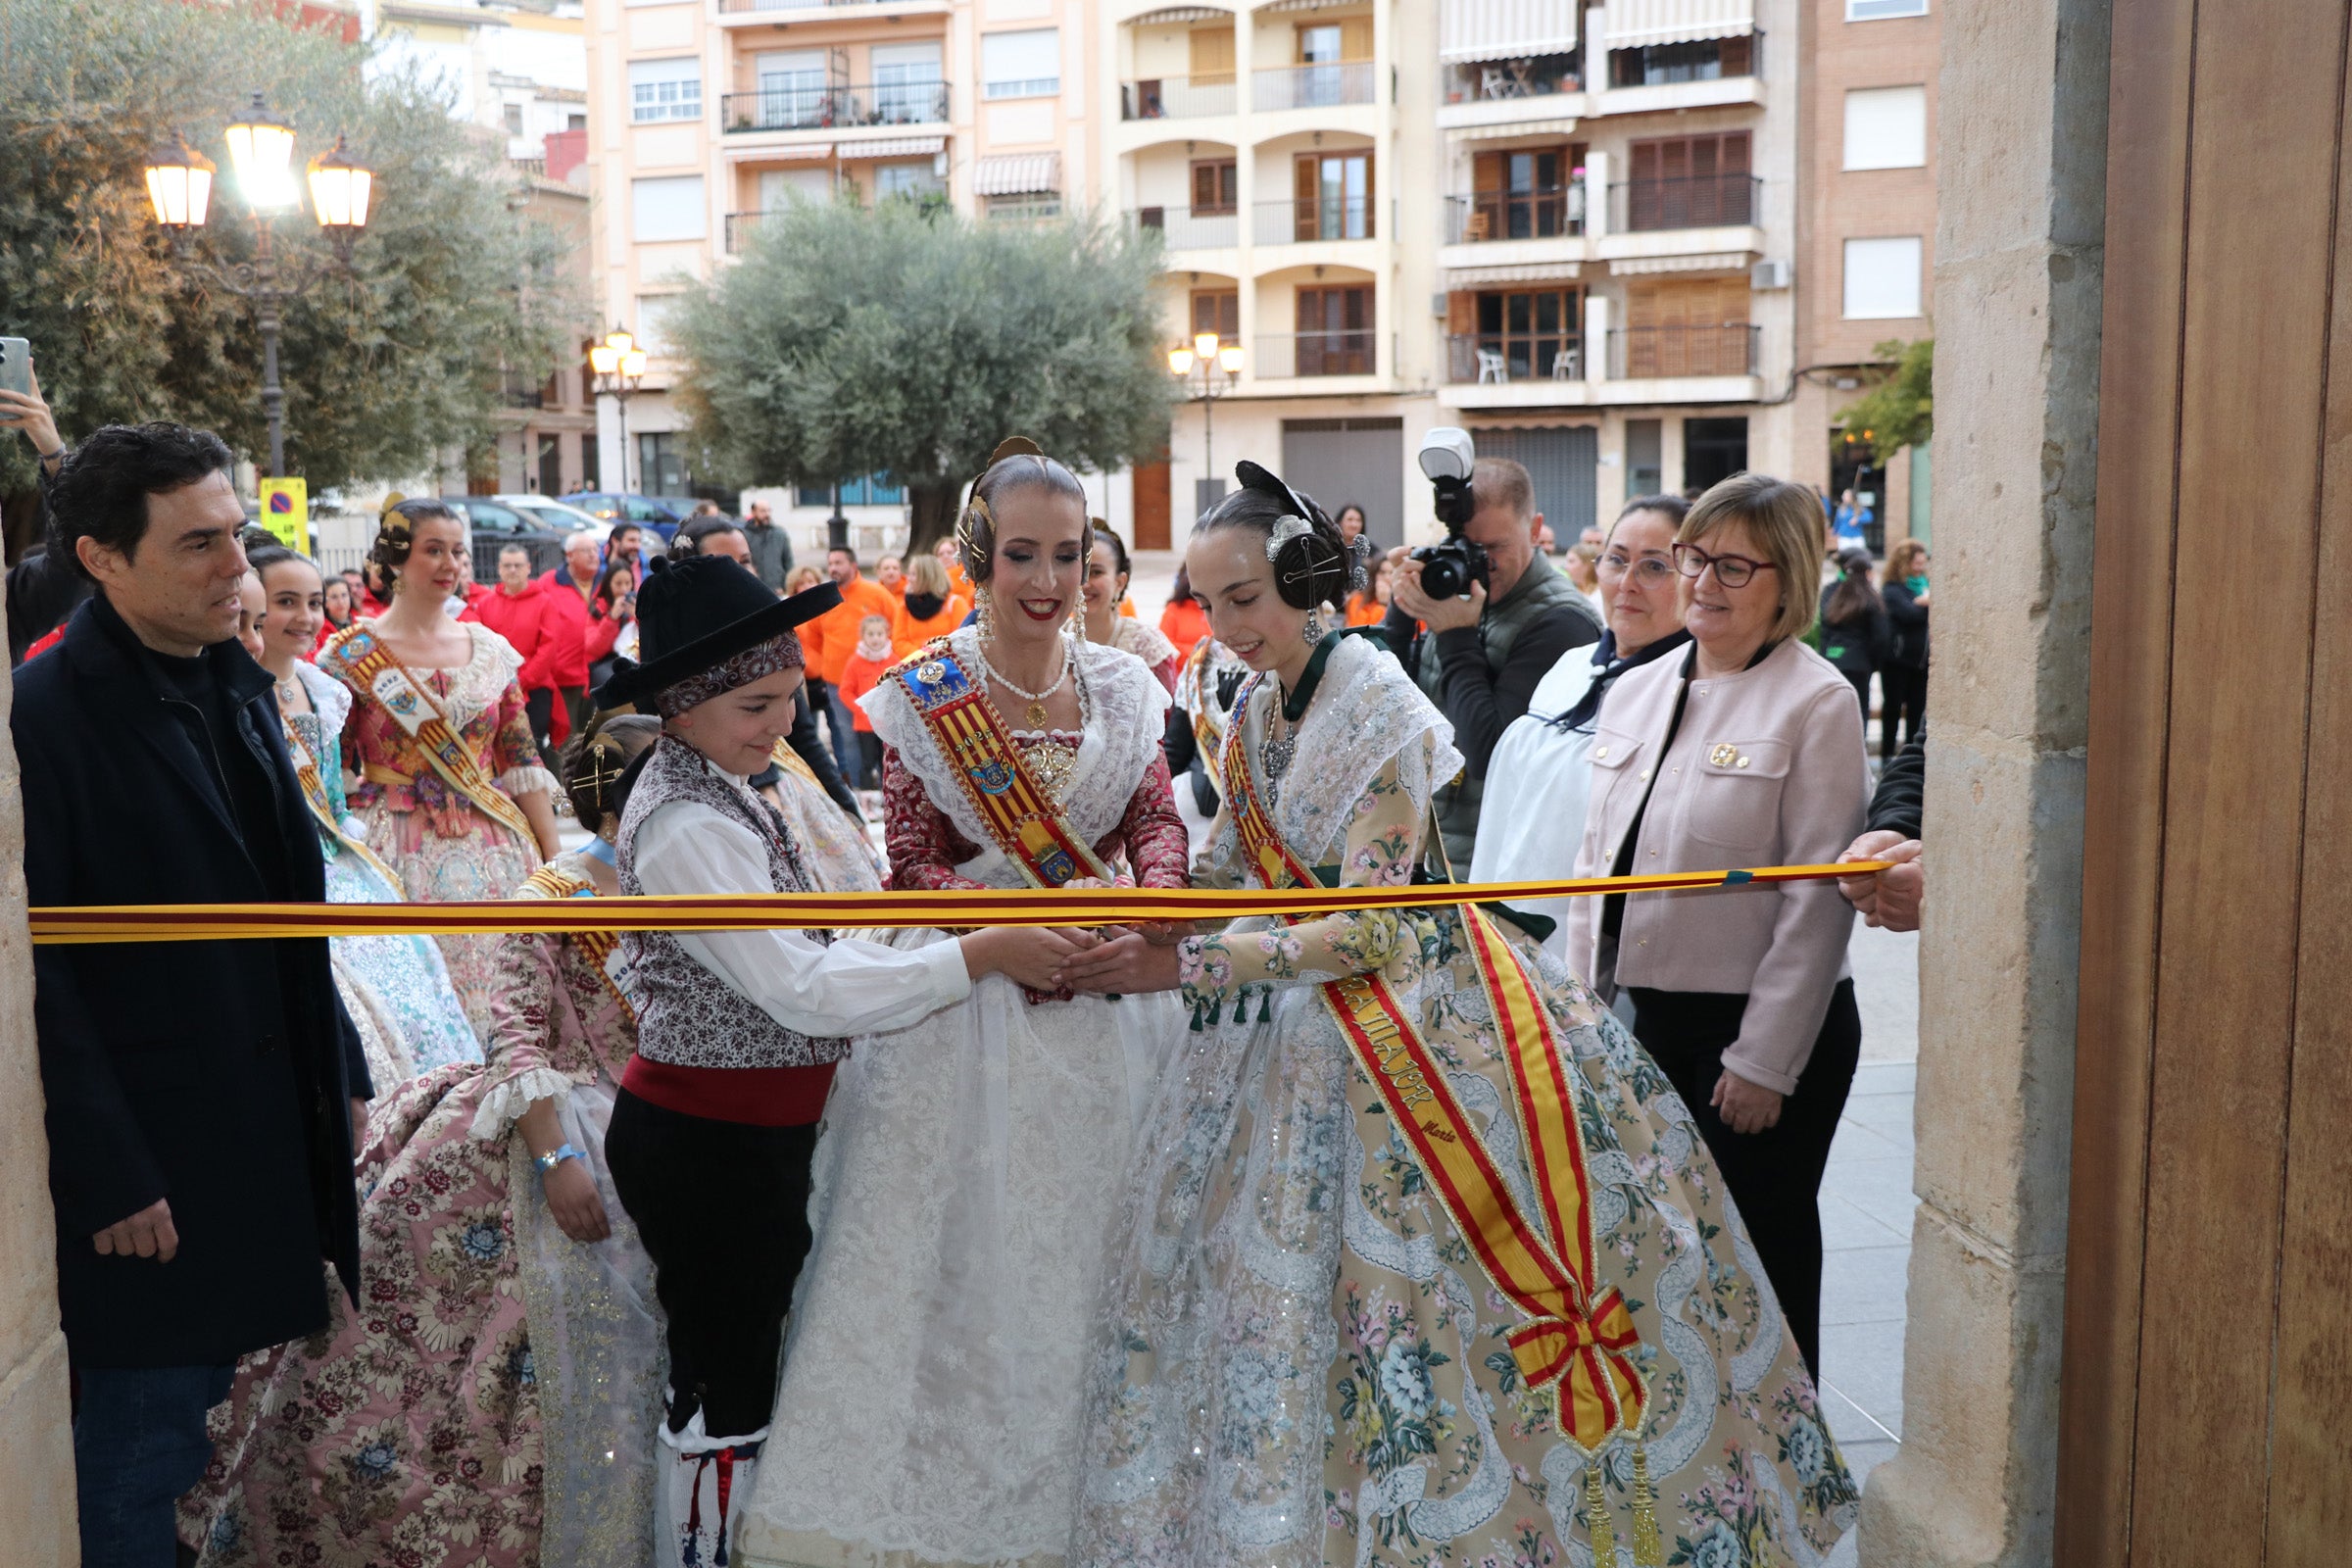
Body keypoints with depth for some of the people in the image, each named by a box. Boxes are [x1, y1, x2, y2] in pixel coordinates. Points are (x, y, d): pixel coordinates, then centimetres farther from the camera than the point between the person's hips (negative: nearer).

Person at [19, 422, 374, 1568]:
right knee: (144, 1437, 5)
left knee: (192, 1401, 17)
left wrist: (340, 1073, 14)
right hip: (153, 1155, -7)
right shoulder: (43, 714, -17)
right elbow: (40, 972, -17)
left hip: (266, 1126, 7)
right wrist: (108, 1177, -16)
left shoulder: (232, 682, 8)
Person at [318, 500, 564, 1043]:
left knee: (499, 992, 2)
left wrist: (556, 858, 4)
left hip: (494, 851, 3)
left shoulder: (490, 649, 9)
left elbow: (522, 761, 9)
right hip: (398, 852, -3)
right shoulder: (352, 655, -1)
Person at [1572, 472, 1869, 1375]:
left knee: (1758, 1263, 8)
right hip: (1638, 1021, 6)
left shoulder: (1817, 704, -10)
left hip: (1756, 1029, -6)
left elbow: (1818, 900, -13)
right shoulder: (1636, 691, 10)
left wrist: (1764, 1061, -14)